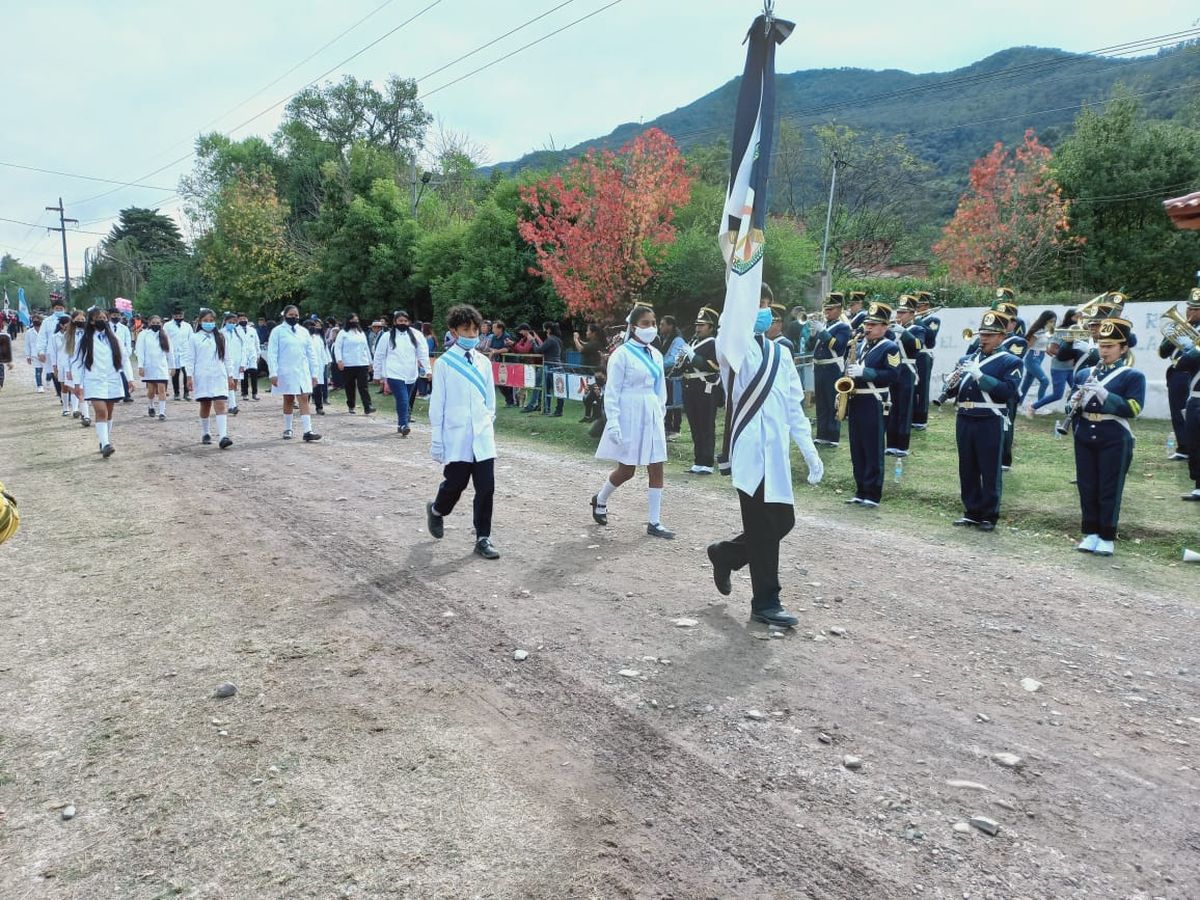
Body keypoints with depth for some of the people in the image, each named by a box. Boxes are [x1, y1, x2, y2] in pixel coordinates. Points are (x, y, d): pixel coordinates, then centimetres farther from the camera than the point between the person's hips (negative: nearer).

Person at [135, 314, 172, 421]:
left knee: (161, 389, -8)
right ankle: (152, 407, 34)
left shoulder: (164, 335, 9)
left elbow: (169, 353, 13)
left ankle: (162, 412, -9)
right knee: (151, 390, 7)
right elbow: (140, 351, -3)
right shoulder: (143, 334, 0)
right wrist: (140, 366, -9)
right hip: (148, 367, -1)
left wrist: (171, 367, 13)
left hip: (161, 367, 1)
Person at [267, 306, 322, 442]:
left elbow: (311, 353, 11)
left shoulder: (303, 332, 9)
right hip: (285, 372, -2)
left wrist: (314, 373, 7)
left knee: (304, 400, -5)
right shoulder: (277, 331, -1)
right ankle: (287, 429, 22)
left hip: (303, 372, 2)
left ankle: (308, 431, -11)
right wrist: (273, 373, -12)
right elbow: (272, 354, -5)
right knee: (288, 400, 8)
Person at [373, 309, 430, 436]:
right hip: (394, 375, -3)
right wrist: (378, 375, 9)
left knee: (406, 402, 13)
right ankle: (403, 425, -12)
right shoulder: (387, 336, 1)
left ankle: (401, 425, 27)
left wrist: (427, 369, -5)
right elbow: (379, 356, 7)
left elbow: (423, 353, 4)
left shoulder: (414, 335, 5)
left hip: (411, 375, 3)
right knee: (403, 401, -17)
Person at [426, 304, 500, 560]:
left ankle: (483, 538, 13)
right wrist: (437, 441, -4)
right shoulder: (444, 363, -4)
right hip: (456, 438, -3)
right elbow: (437, 404, -3)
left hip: (482, 437, 4)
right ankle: (436, 511, 38)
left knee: (486, 488, 1)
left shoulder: (484, 362, 7)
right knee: (454, 484, 5)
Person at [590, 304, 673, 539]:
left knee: (657, 469, 2)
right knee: (626, 470, 3)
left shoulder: (656, 355, 10)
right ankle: (600, 499, 31)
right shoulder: (622, 354, -10)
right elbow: (612, 391, -11)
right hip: (629, 416, -6)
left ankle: (654, 522, 8)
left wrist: (661, 416, 15)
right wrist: (613, 422, -16)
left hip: (651, 416, 6)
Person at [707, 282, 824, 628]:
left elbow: (793, 405, 16)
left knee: (782, 521, 12)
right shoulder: (735, 347, -5)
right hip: (751, 450, -7)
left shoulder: (780, 353, 14)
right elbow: (736, 311, -26)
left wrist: (810, 451, 13)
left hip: (777, 451, 7)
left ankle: (725, 553, 35)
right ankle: (766, 602, 12)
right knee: (764, 528, -3)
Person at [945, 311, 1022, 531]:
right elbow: (952, 391, 13)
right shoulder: (967, 359, 14)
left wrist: (979, 375, -21)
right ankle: (972, 512, 21)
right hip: (964, 420, 5)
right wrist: (953, 382, -10)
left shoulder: (1010, 362, -2)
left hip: (990, 423, -5)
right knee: (967, 470, 10)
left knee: (990, 472, 2)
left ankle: (989, 516, 11)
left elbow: (1009, 390, -17)